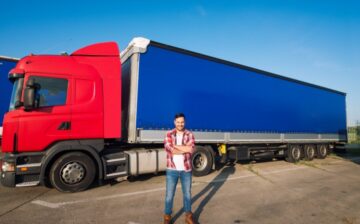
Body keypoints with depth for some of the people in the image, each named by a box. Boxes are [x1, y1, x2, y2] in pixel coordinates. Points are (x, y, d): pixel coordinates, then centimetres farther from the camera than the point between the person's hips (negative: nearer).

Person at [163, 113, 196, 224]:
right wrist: (185, 148, -13)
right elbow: (168, 149, -17)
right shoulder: (169, 134, -2)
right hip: (172, 170, -1)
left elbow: (191, 149, -16)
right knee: (169, 194, 9)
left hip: (186, 170, 1)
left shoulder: (189, 135, 0)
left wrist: (175, 146, -16)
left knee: (187, 194, 16)